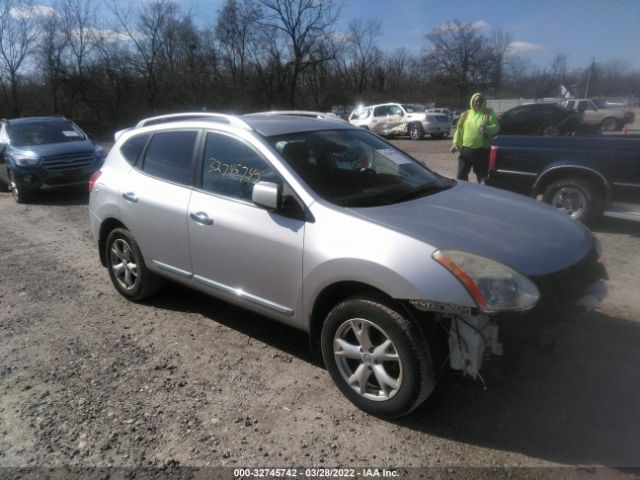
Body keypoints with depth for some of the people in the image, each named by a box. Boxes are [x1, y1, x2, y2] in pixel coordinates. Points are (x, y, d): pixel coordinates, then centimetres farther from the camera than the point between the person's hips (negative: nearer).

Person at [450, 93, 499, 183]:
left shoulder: (489, 114, 4)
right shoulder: (465, 114, 12)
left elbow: (496, 127, -4)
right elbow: (458, 130, 12)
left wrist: (488, 129, -25)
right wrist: (455, 143, 3)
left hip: (481, 150, -2)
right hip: (465, 149, 2)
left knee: (482, 175, 7)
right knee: (461, 175, 3)